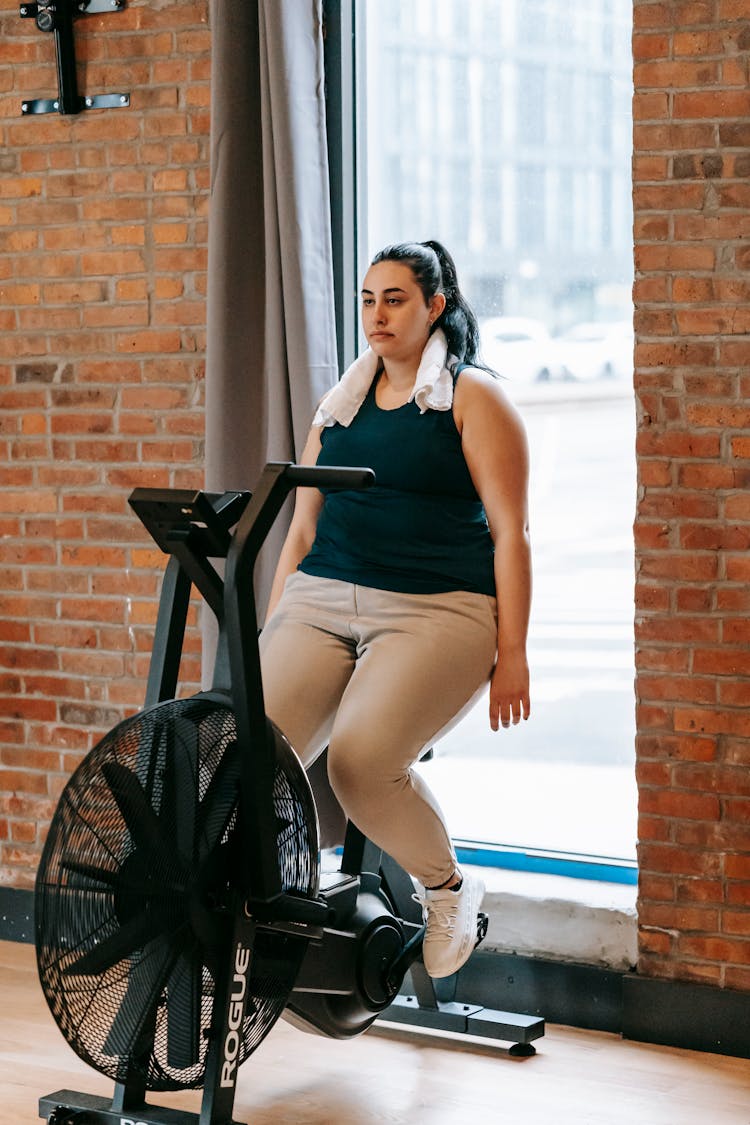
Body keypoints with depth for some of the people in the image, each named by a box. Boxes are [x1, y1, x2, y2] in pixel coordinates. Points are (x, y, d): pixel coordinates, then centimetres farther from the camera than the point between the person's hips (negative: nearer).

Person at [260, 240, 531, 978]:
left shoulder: (473, 397, 4)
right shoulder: (338, 403, 20)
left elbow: (510, 533, -1)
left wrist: (512, 654, -7)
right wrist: (268, 635, 18)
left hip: (435, 611, -5)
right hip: (319, 602, 5)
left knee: (362, 760, -28)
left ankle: (449, 887, 0)